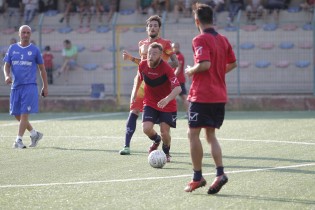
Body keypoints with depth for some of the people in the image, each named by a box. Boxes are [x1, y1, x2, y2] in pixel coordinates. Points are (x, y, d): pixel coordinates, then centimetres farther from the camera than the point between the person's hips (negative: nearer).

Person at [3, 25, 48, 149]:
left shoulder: (34, 50, 4)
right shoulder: (12, 48, 10)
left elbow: (42, 69, 10)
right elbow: (6, 65, 10)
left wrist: (45, 87, 7)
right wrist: (7, 76, -12)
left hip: (29, 86, -4)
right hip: (16, 86, 4)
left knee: (24, 114, -11)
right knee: (16, 114, 6)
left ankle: (19, 140, -9)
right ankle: (34, 134, 23)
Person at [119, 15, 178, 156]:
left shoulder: (165, 44, -1)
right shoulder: (142, 44, 15)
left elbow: (175, 63, -6)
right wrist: (131, 58, 13)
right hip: (142, 81, 4)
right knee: (133, 112, -8)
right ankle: (127, 146, -11)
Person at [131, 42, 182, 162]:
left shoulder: (166, 69, -25)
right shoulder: (143, 65, -11)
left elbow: (178, 88, -35)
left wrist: (167, 99, -51)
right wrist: (135, 92, 21)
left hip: (167, 105, -3)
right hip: (150, 103, 3)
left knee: (165, 133, -7)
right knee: (146, 129, -16)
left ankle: (166, 152, 27)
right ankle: (156, 140, 22)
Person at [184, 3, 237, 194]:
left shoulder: (200, 40, -13)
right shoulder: (223, 40, 10)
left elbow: (204, 64, -24)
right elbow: (232, 63, 17)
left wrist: (191, 71, -7)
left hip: (202, 95, -7)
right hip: (220, 96, 7)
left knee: (193, 133, 0)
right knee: (211, 135, 14)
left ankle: (197, 178, 0)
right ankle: (220, 173, -1)